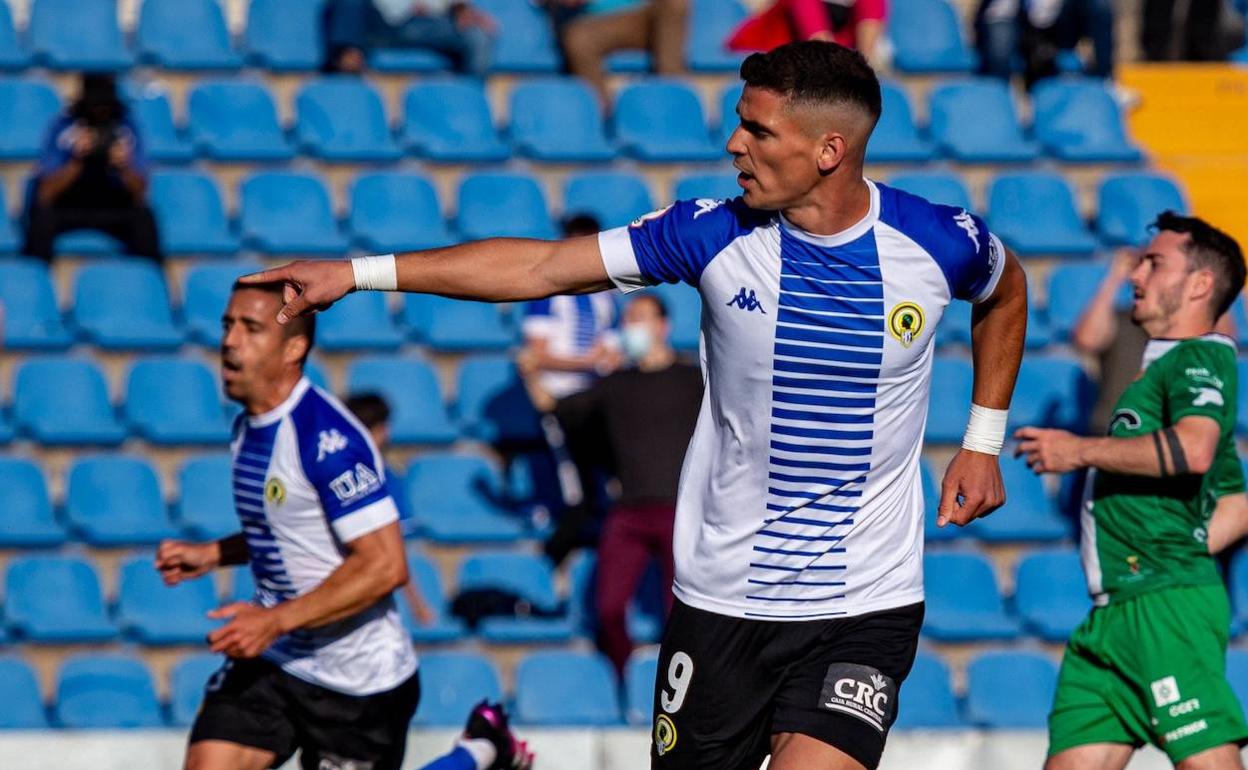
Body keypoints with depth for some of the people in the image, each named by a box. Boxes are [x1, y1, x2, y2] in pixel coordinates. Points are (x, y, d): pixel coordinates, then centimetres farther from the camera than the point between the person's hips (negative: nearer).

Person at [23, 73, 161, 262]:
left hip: (113, 210, 1)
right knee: (43, 216, -33)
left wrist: (125, 168, -27)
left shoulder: (126, 127, -5)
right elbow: (45, 195, -15)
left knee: (143, 217, -28)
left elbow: (139, 195, -7)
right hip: (65, 209, -1)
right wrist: (77, 160, -27)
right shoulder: (62, 126, -9)